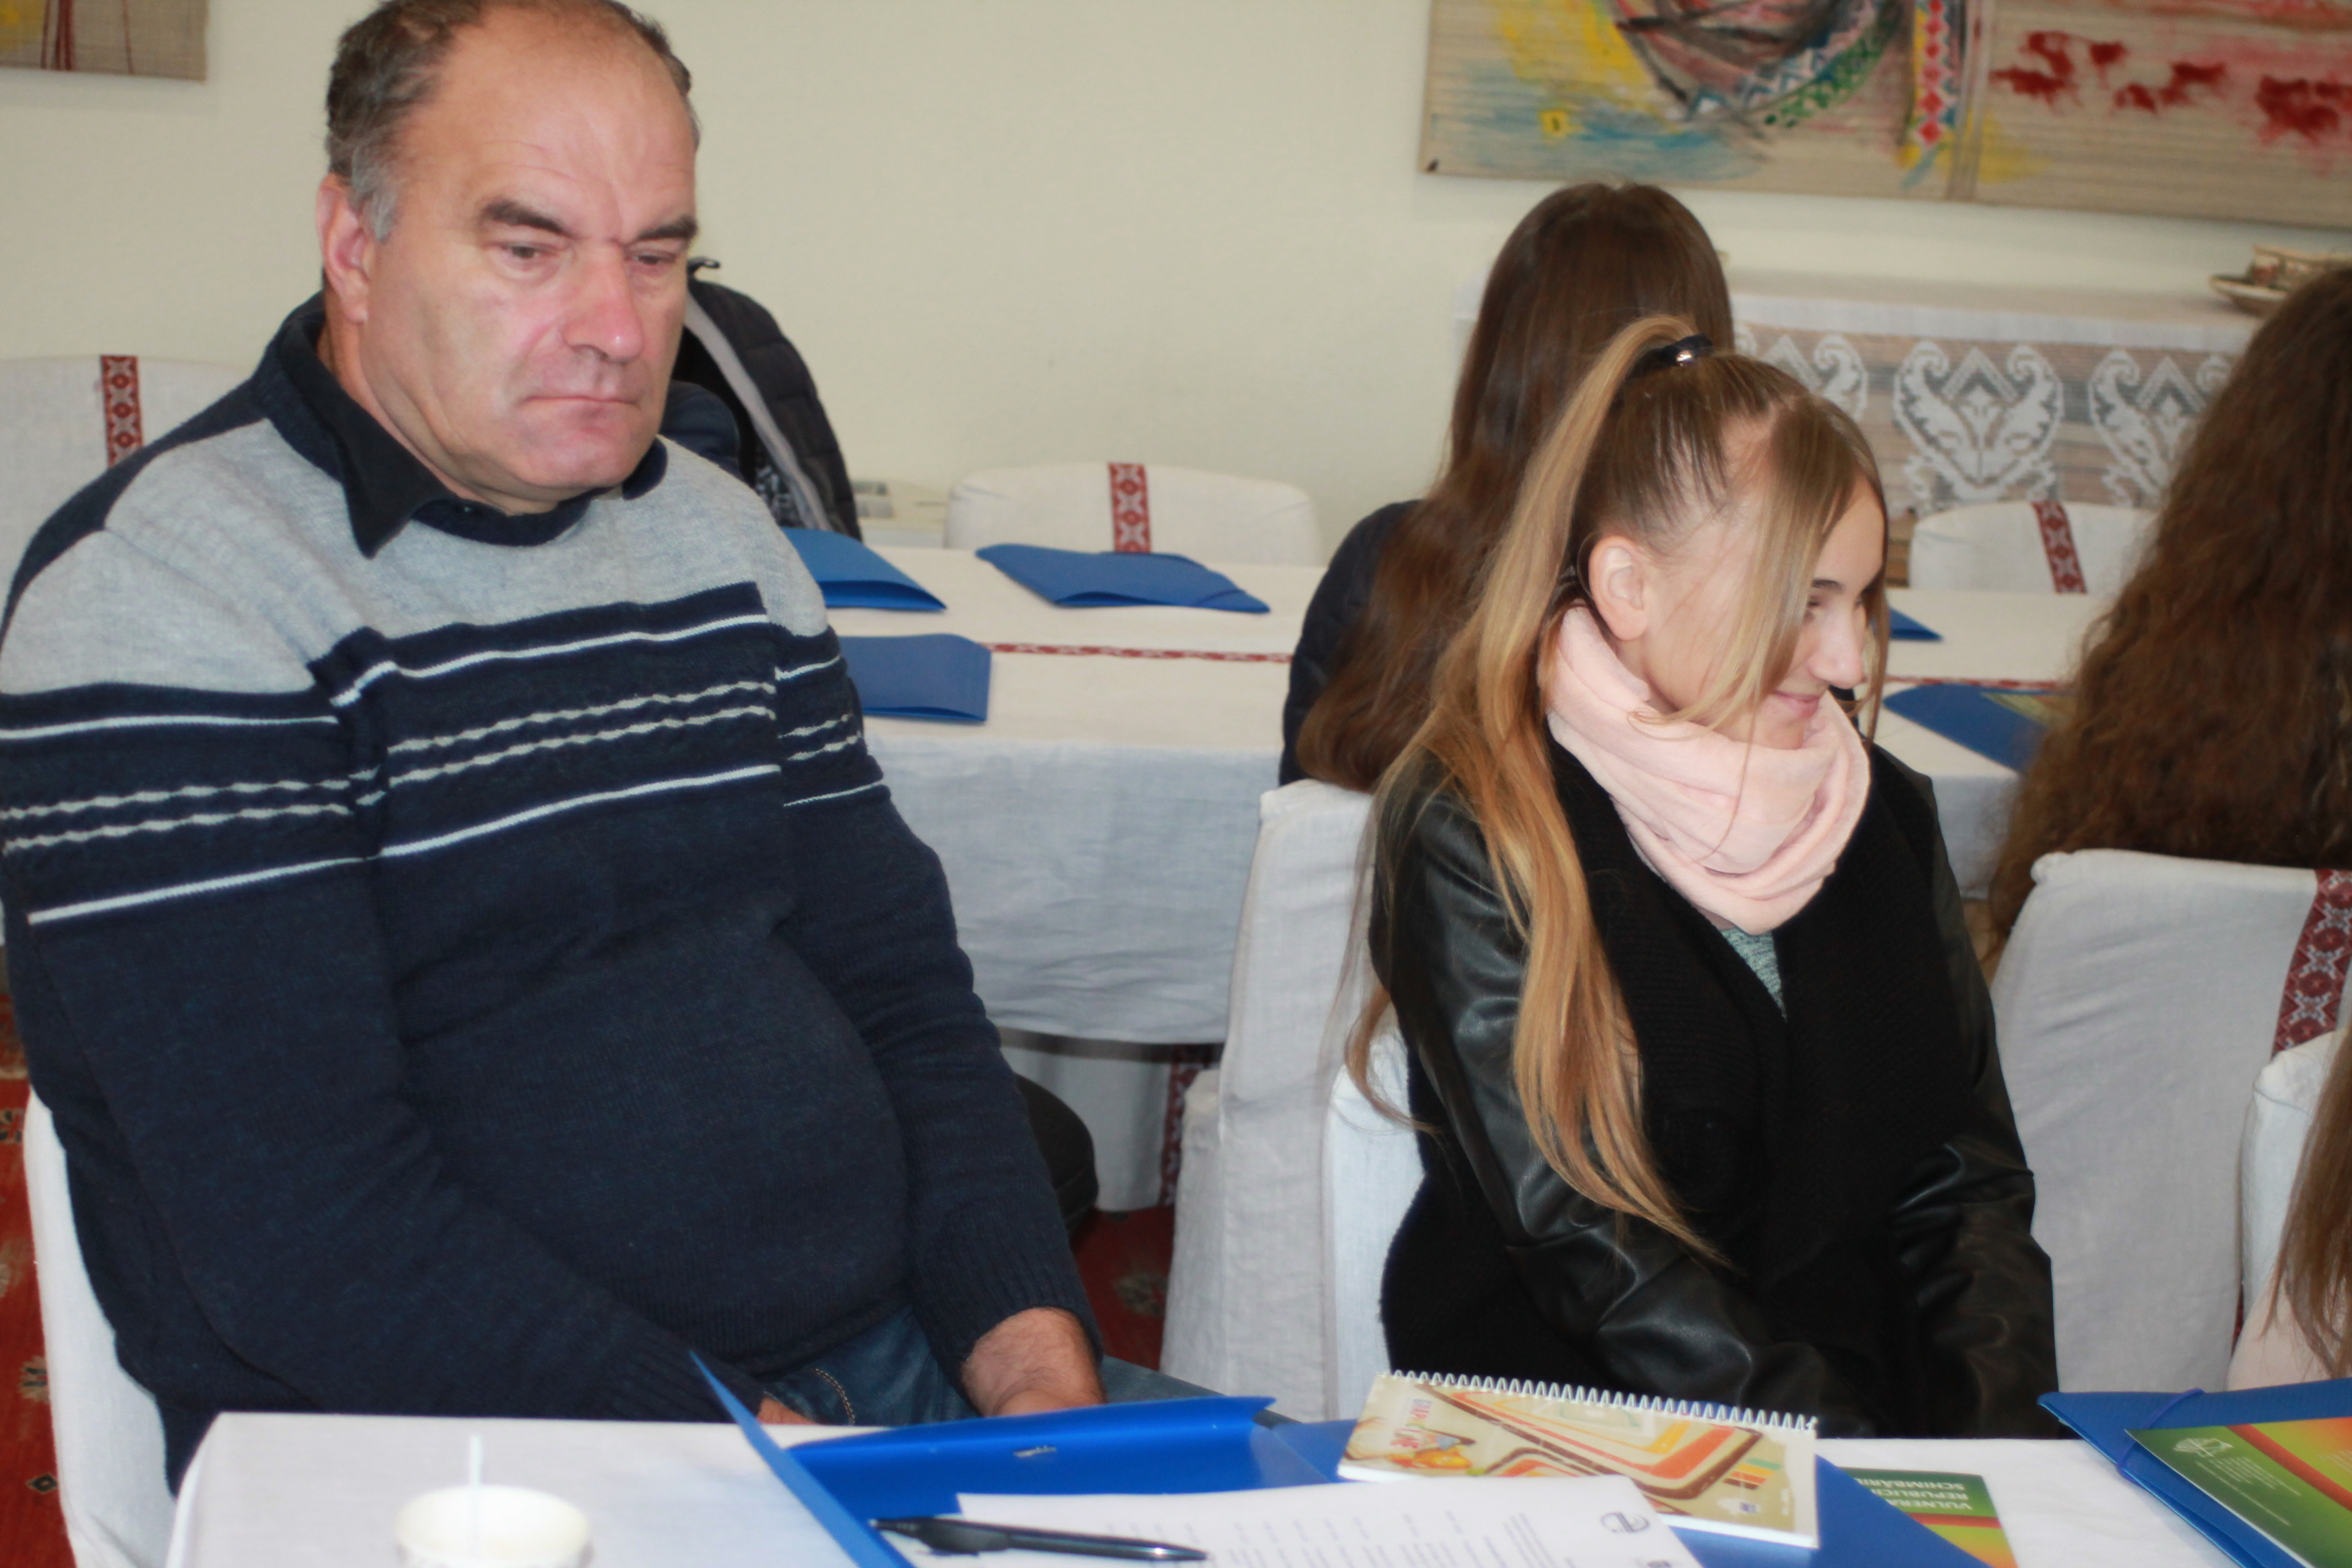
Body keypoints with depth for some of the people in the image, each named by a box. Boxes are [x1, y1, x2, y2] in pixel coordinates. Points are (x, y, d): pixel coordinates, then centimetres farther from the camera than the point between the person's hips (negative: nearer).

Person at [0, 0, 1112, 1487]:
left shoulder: (723, 539, 13)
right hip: (446, 1458, -6)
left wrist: (1033, 1348, -3)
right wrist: (750, 1458, -19)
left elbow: (902, 987, 13)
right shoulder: (161, 596, -10)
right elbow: (306, 1235, -17)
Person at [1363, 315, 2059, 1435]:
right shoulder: (1473, 838, -8)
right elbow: (1590, 1251, -12)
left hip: (1871, 1387, 5)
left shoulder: (1881, 813, 11)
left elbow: (1965, 1174, 9)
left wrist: (2002, 1434, -8)